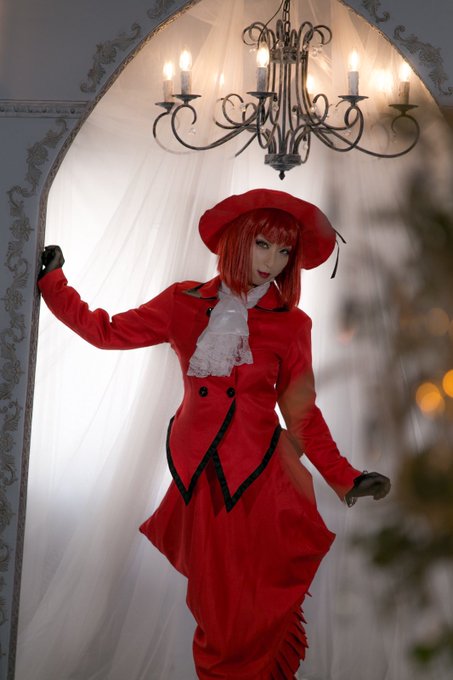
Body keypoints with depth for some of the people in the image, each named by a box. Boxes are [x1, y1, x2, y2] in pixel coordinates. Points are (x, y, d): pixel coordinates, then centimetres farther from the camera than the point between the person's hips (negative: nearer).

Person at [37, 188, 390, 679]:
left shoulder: (291, 324, 2)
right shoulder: (184, 303, 4)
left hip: (261, 479, -1)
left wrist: (344, 478, -1)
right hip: (199, 476, 1)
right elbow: (107, 331, 8)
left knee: (254, 617, 1)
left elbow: (303, 412, 6)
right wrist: (50, 282, 6)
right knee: (219, 614, 8)